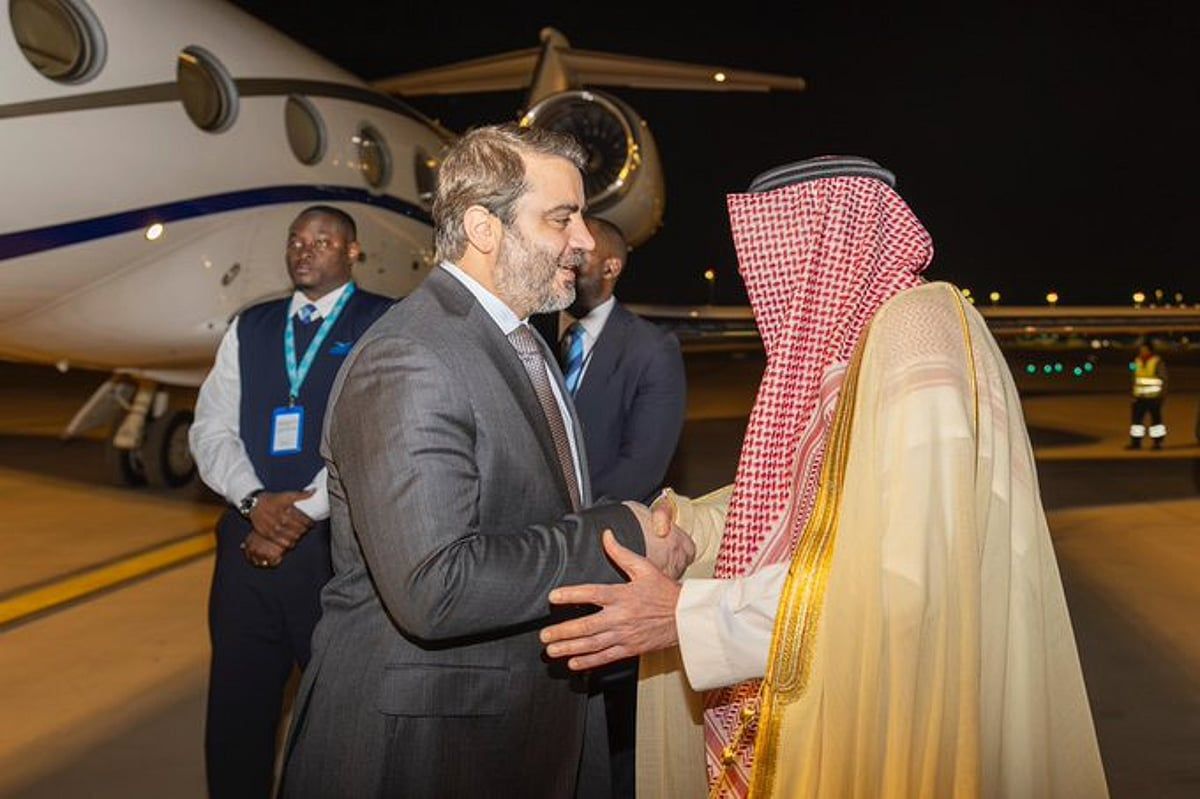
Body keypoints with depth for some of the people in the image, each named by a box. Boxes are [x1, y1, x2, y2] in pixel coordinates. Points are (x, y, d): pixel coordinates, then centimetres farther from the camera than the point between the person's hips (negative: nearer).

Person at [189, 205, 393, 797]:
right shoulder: (249, 329, 14)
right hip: (248, 543, 4)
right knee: (236, 710, 12)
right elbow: (210, 430, 8)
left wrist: (303, 510, -13)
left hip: (338, 545, -4)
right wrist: (256, 500, -10)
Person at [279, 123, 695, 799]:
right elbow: (433, 590, -30)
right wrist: (619, 537, -21)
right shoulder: (408, 363, -21)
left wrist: (646, 545, -1)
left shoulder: (523, 342, 10)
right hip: (422, 740, -8)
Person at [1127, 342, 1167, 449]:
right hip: (1140, 397, 6)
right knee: (1137, 418, 2)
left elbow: (1163, 379, -8)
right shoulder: (1138, 362, 10)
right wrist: (1134, 393, 13)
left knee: (1156, 418, -1)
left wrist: (1162, 394, -13)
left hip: (1154, 397, -6)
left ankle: (1158, 442, 6)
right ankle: (1136, 442, 7)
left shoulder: (1158, 363, -8)